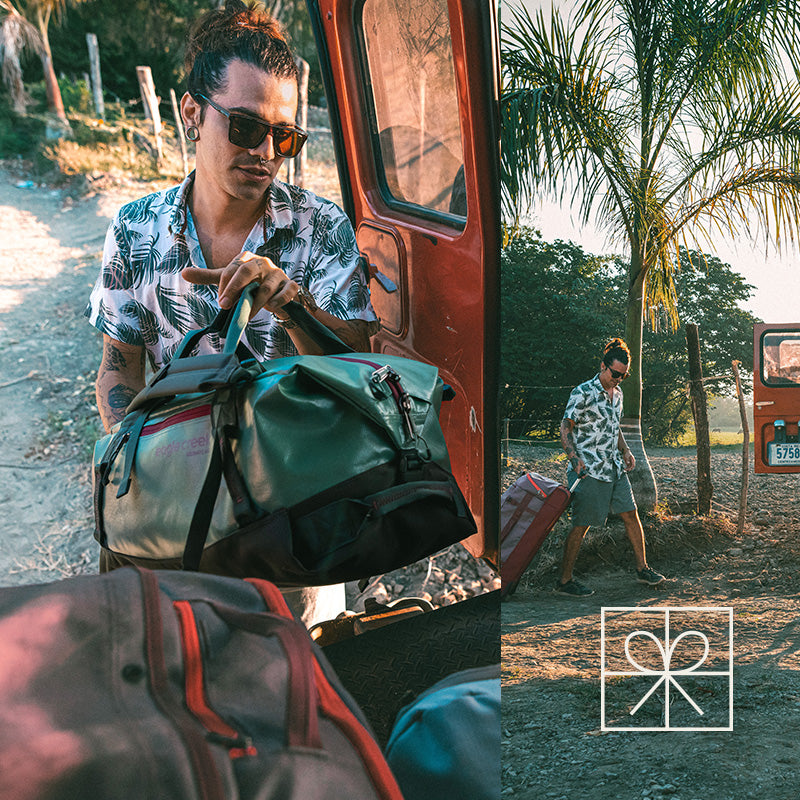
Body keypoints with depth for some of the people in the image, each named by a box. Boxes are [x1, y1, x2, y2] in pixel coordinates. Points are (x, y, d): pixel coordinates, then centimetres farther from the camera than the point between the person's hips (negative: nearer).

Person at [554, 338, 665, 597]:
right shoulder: (583, 393, -13)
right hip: (589, 471, -8)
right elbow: (565, 429, -13)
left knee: (631, 515, 11)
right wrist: (575, 459, -25)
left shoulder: (617, 393, 12)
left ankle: (642, 568, 26)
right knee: (581, 525, -3)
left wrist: (625, 450, 11)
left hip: (615, 468, 8)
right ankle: (564, 581, 6)